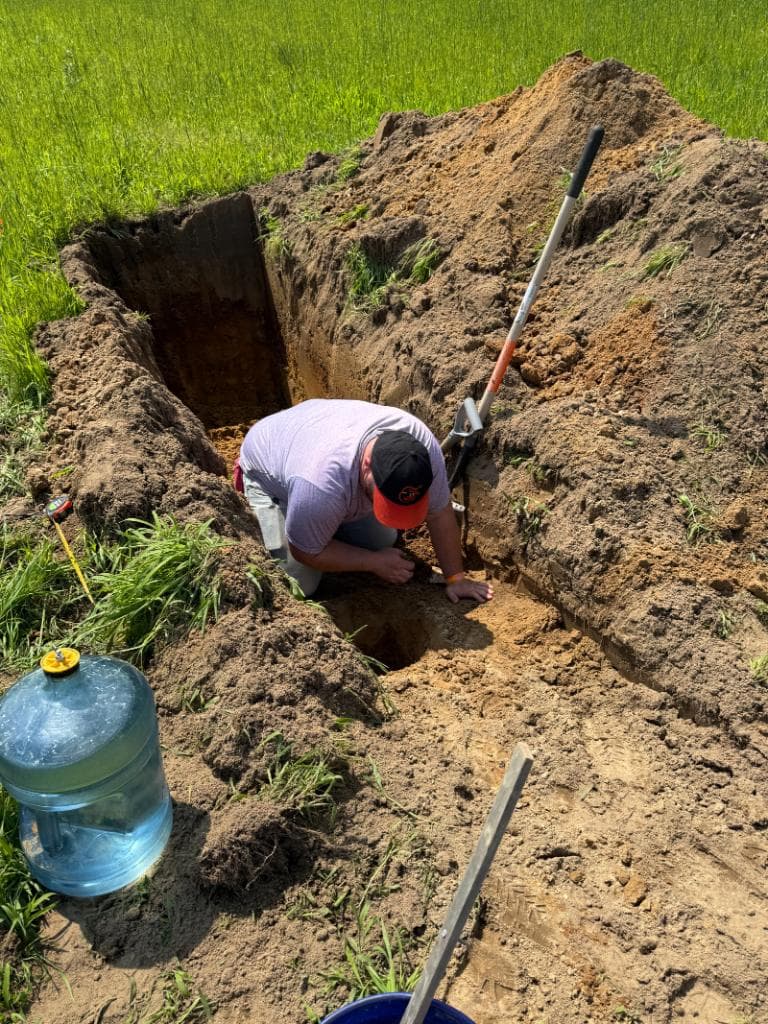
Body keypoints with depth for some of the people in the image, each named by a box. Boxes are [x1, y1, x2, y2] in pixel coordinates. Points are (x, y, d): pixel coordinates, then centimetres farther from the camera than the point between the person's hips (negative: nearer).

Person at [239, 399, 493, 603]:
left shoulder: (423, 445, -31)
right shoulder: (321, 482, -45)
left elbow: (440, 512, -16)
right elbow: (306, 552, -27)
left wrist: (456, 578, -11)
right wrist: (375, 563, -22)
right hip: (268, 471, -5)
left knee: (383, 541, 3)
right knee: (299, 586, -11)